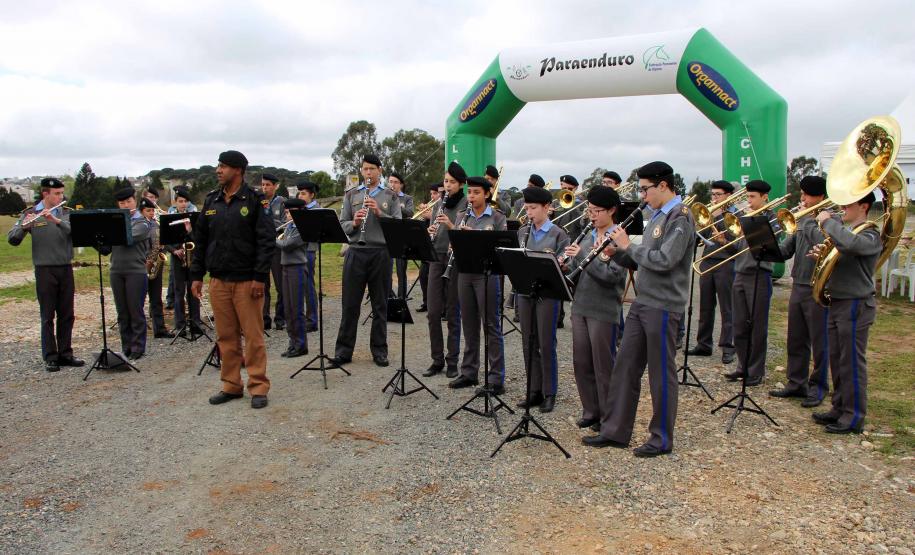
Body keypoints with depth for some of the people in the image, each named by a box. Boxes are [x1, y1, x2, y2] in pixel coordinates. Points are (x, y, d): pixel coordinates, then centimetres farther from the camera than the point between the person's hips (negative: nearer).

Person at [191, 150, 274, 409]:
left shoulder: (256, 201, -4)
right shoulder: (211, 201, 12)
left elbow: (267, 240, -9)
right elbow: (200, 239, 15)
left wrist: (260, 277, -15)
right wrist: (196, 275, 10)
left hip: (247, 280, -5)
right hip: (218, 280, 5)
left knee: (253, 335, -1)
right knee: (226, 336, 10)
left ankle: (258, 387, 7)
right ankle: (231, 385, 20)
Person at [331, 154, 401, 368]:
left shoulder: (390, 196, 9)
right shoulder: (351, 195, 13)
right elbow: (342, 225, 7)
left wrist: (379, 213, -14)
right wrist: (354, 222, -14)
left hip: (381, 253, -1)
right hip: (356, 252, 1)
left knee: (380, 305, 6)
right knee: (350, 304, 4)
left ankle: (379, 351, 16)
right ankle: (344, 350, 12)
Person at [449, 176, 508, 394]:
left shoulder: (497, 218, -1)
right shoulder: (462, 217, 12)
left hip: (486, 273, -4)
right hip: (465, 273, 5)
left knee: (491, 326, -1)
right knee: (469, 325, 11)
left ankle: (496, 378, 4)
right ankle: (469, 373, 21)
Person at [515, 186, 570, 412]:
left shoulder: (558, 234, -5)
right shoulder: (522, 232, 10)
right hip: (525, 291, 5)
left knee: (546, 344, 1)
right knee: (528, 343, 9)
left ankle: (549, 393, 13)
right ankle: (534, 390, 21)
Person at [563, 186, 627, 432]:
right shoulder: (587, 237, 12)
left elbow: (612, 275, -20)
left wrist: (581, 255, -21)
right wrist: (566, 266, -6)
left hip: (604, 310, -7)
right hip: (580, 306, 7)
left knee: (604, 365, 3)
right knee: (581, 362, 12)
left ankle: (609, 417, 17)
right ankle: (590, 411, 26)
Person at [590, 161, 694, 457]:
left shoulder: (680, 217, -12)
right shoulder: (658, 216, 16)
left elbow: (663, 260, -23)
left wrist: (628, 246, -13)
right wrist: (616, 253, 1)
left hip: (662, 307, -9)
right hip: (641, 303, 9)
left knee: (661, 373, 3)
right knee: (625, 367, 10)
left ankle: (662, 438, 17)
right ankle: (615, 431, 20)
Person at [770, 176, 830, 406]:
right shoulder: (802, 221, 12)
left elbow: (823, 244, -29)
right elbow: (785, 251, 11)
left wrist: (807, 222, -17)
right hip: (798, 286, 7)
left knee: (819, 342, 4)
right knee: (796, 340, 12)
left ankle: (818, 387, 16)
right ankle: (796, 383, 23)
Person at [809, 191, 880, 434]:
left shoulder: (871, 235, -13)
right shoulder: (846, 230, 14)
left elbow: (849, 244, -36)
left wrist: (828, 222, -22)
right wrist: (822, 254, 0)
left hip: (856, 306, -9)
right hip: (837, 302, 9)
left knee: (852, 363, -3)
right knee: (837, 360, 15)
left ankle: (854, 417, 6)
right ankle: (839, 409, 25)